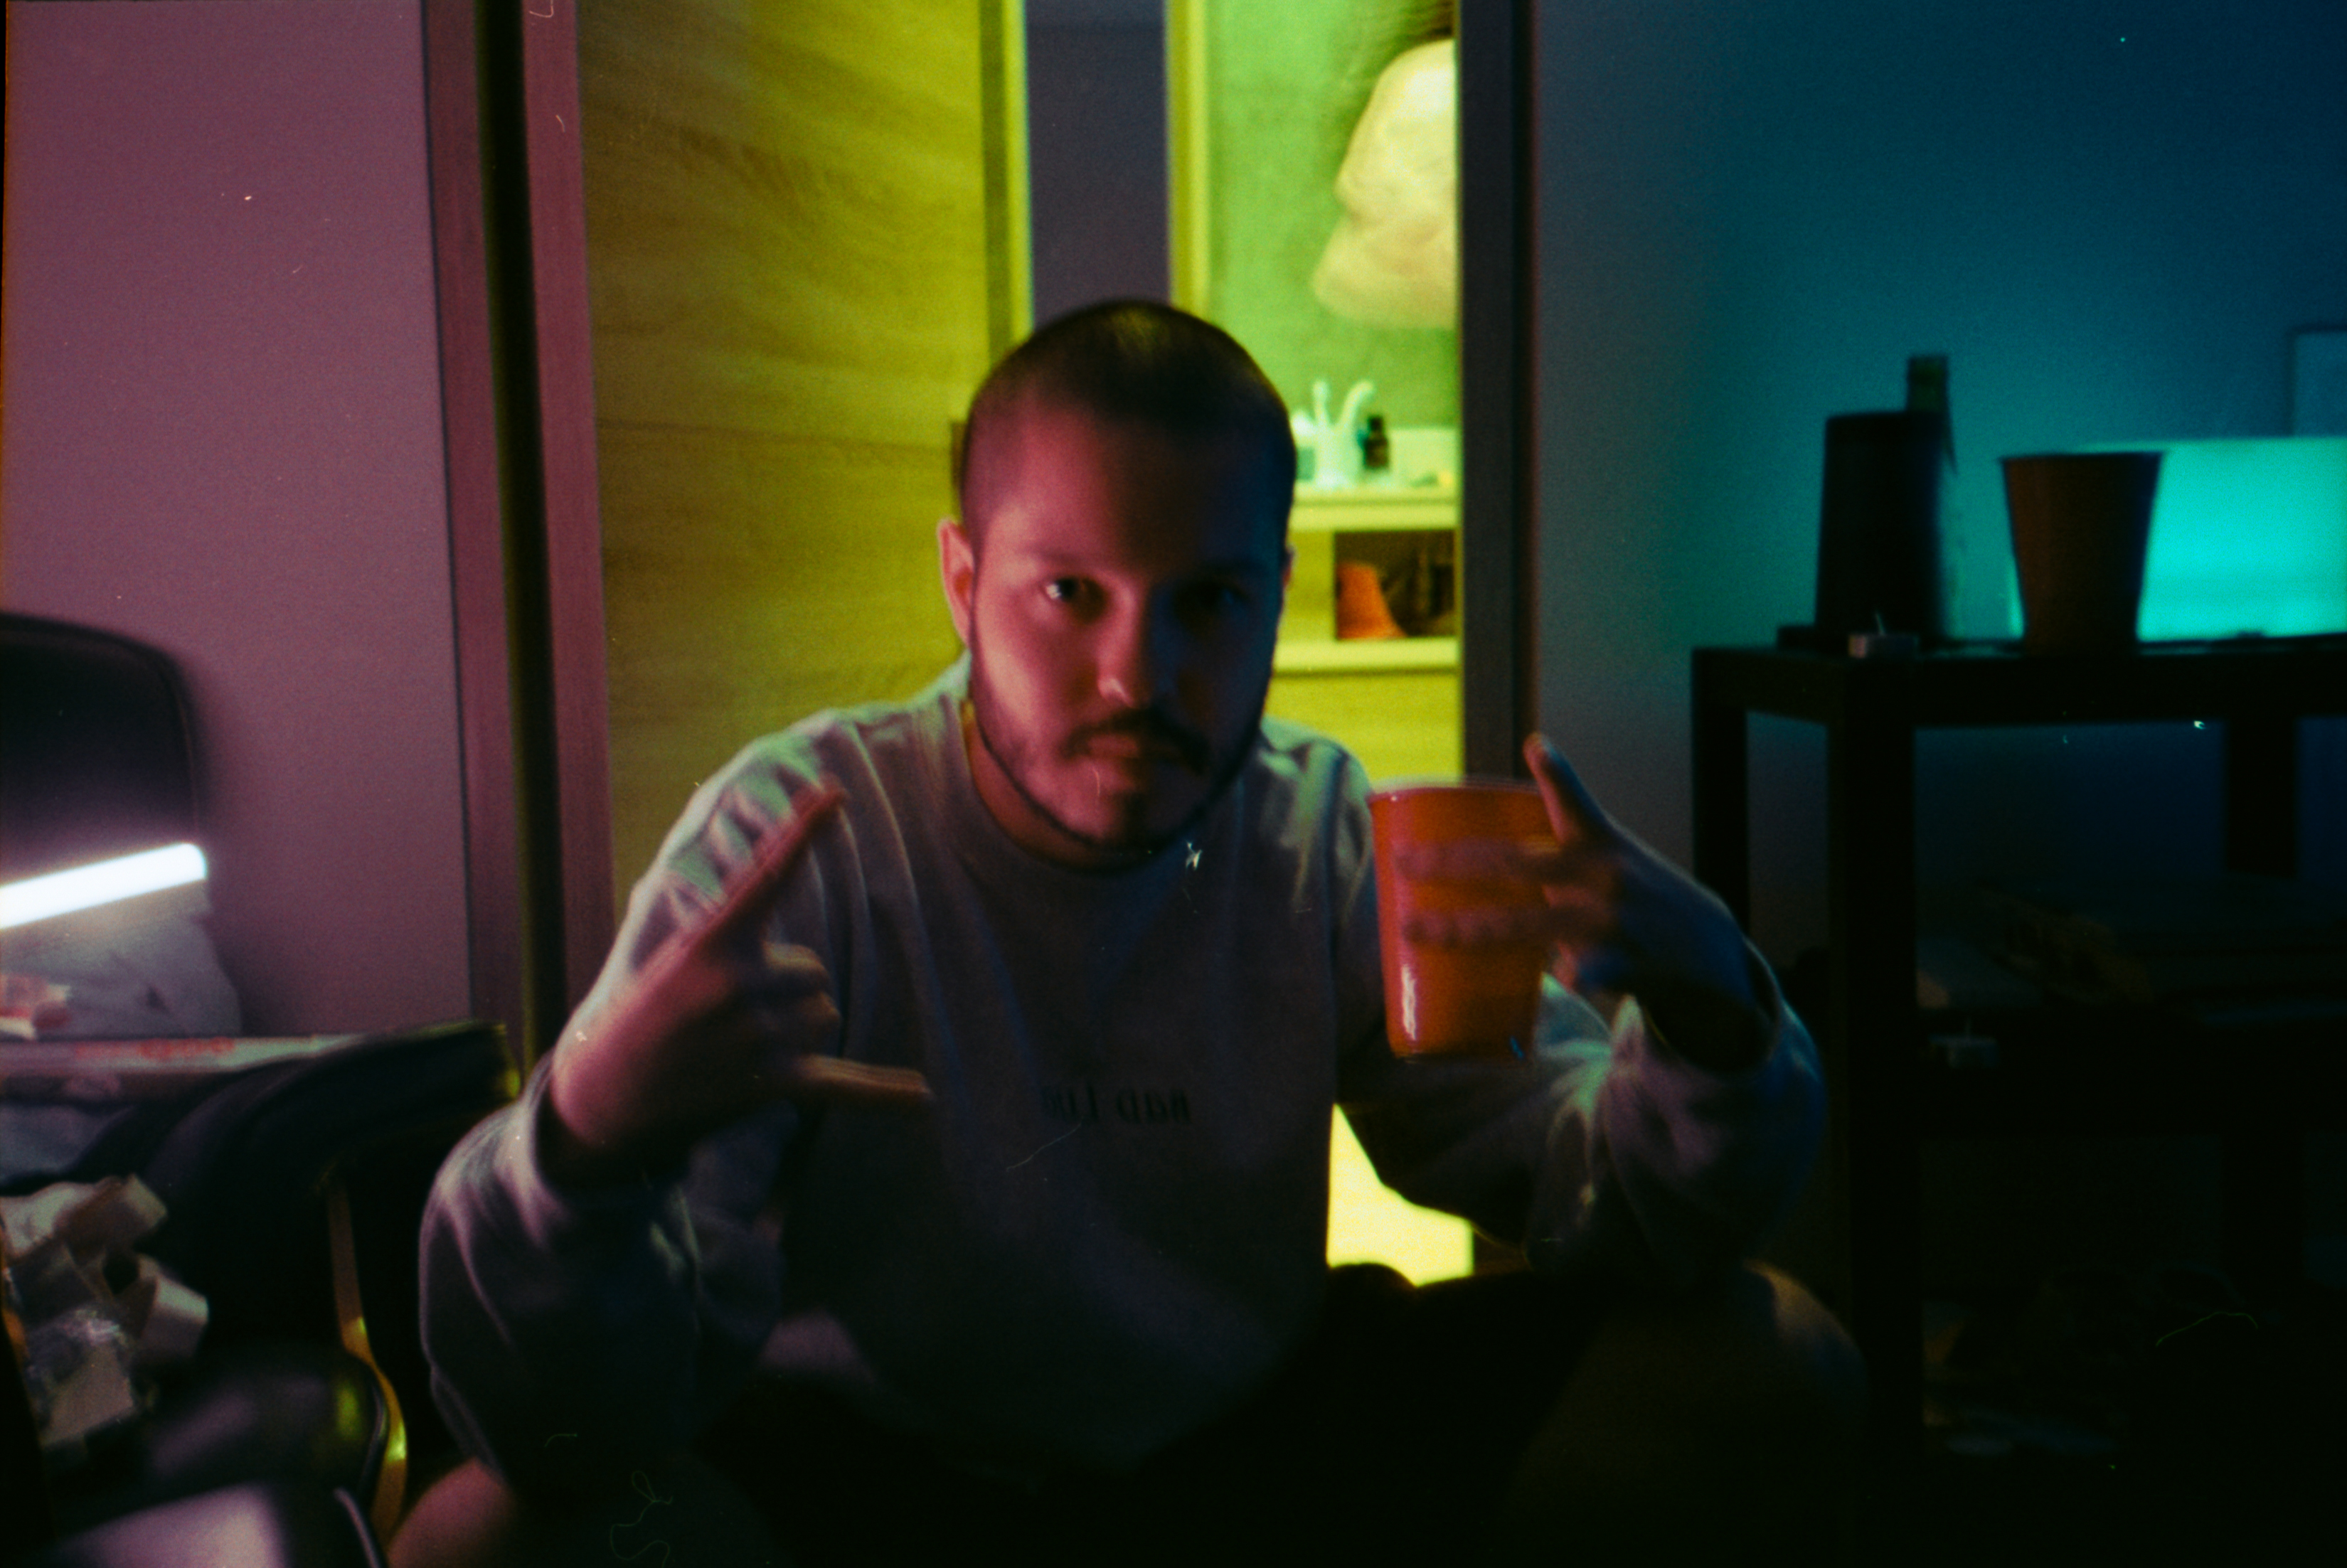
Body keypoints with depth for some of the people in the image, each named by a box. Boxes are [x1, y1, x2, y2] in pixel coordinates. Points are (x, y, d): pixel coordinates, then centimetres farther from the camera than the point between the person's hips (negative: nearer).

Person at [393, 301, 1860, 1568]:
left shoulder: (1330, 836, -7)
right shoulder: (796, 843, -19)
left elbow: (1596, 1203, -8)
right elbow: (569, 1427, -25)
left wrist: (1708, 1025, -30)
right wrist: (594, 1135, -48)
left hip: (1254, 1435, 3)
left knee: (1772, 1372, -11)